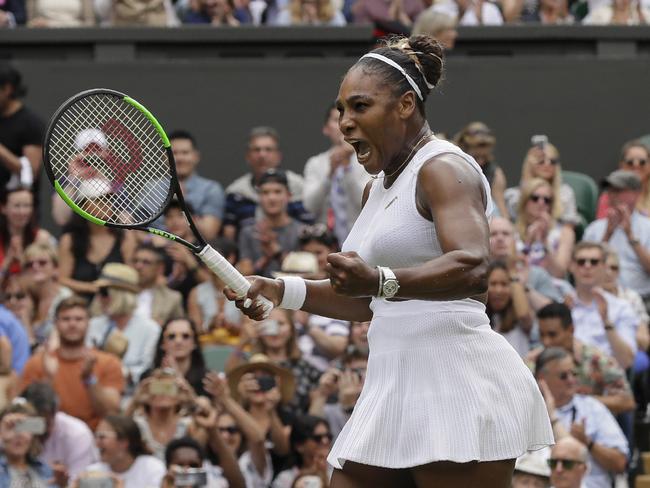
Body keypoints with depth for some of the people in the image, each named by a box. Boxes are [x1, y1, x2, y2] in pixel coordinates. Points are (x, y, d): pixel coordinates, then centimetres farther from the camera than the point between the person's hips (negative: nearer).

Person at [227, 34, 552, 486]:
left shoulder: (443, 168, -9)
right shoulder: (379, 189, 19)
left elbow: (473, 269, -27)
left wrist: (379, 280, -42)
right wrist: (283, 291, 14)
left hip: (457, 378, -9)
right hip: (393, 390, 9)